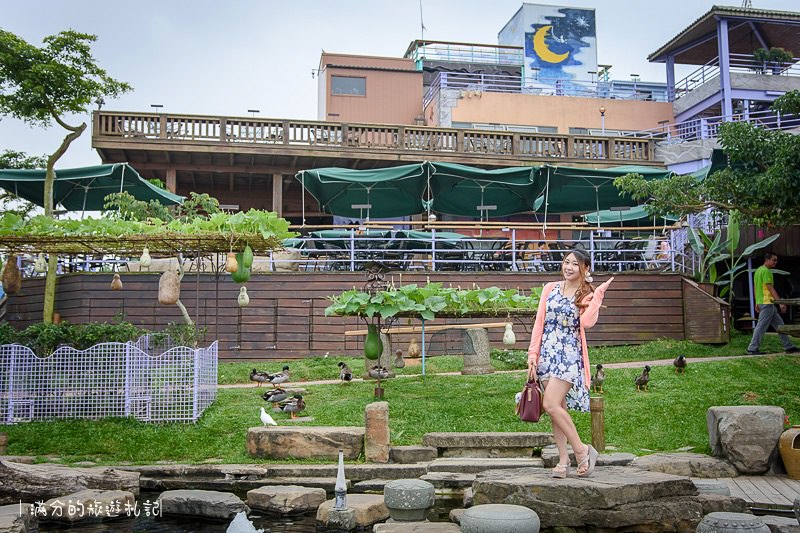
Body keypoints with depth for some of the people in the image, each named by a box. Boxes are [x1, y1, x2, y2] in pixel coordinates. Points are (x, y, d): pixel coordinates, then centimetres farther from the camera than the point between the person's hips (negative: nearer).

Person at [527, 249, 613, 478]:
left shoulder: (587, 295, 2)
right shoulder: (550, 289, 11)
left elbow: (587, 321, -19)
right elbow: (539, 322, 8)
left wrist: (598, 292, -14)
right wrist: (533, 353, 2)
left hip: (569, 354, -4)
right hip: (547, 353, 4)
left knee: (551, 405, -17)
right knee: (557, 409, 5)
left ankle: (582, 450, -1)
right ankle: (563, 460, 13)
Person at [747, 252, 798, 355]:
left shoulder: (758, 270, 17)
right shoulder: (766, 271, -14)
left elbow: (755, 288, 19)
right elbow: (770, 288, -19)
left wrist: (757, 303, 22)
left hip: (761, 302, 10)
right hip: (767, 302, -10)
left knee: (779, 324, 14)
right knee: (761, 327, -7)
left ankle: (788, 346, 17)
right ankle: (752, 348, -5)